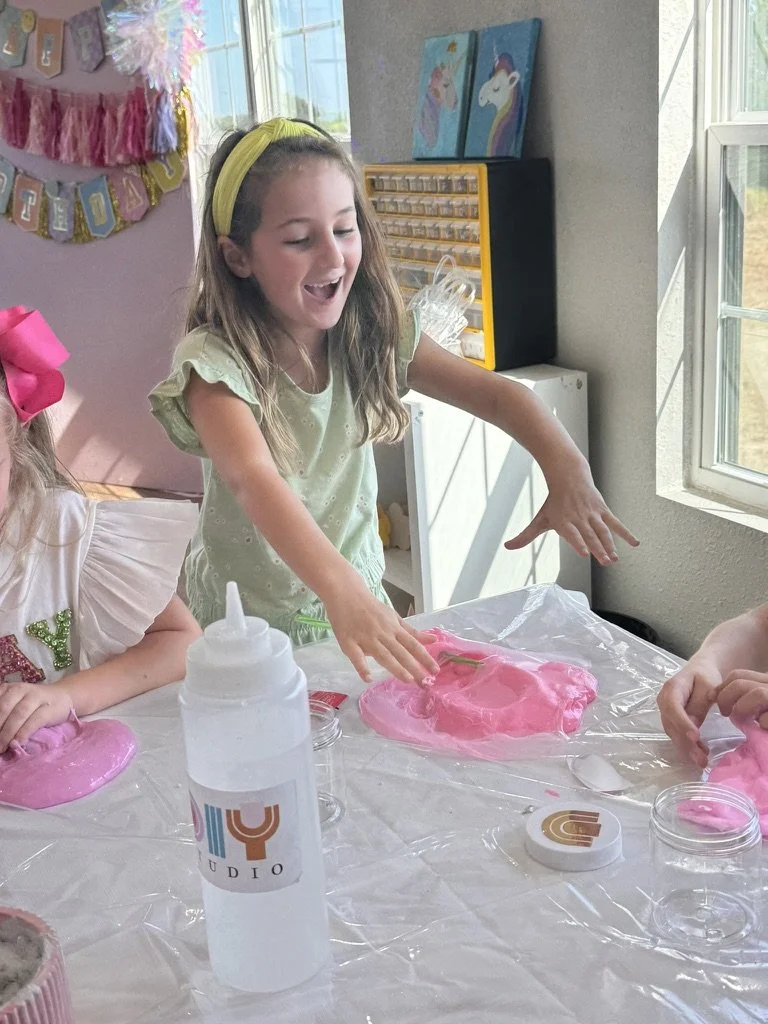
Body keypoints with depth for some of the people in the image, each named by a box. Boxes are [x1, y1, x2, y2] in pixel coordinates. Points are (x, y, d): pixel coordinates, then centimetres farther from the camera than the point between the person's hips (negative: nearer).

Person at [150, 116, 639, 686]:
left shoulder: (372, 335, -5)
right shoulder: (215, 361, -22)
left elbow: (494, 393, -10)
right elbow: (253, 478, -38)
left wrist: (568, 472, -29)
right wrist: (339, 590, -55)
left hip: (360, 597, 4)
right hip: (251, 623, -3)